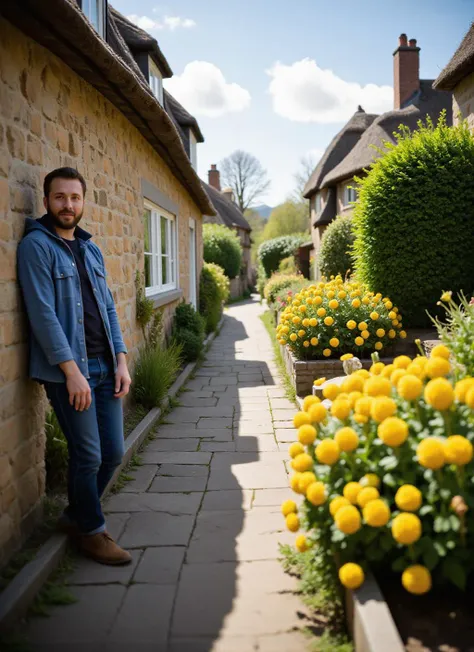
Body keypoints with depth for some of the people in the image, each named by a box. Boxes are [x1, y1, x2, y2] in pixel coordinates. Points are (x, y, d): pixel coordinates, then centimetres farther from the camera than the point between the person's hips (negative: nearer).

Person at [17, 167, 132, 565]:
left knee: (113, 453, 10)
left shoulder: (91, 249, 15)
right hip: (68, 370, -7)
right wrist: (72, 371, -18)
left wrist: (121, 361, 6)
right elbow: (43, 313, -14)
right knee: (88, 456, 0)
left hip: (105, 367, 7)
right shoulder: (36, 245, -6)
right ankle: (92, 533, 23)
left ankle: (77, 515, 33)